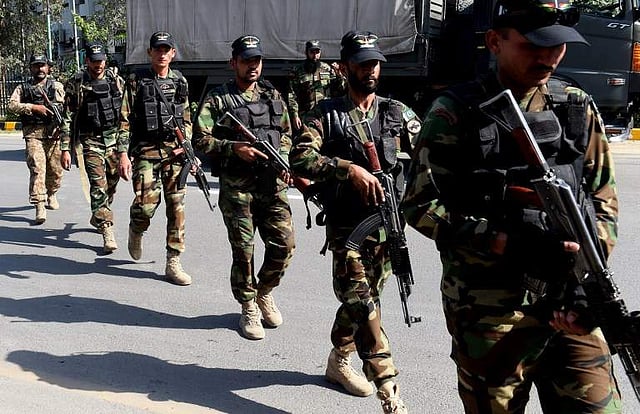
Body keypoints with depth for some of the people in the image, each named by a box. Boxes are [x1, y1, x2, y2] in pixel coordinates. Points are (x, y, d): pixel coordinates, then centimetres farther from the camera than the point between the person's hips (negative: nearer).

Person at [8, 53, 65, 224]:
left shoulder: (57, 86, 13)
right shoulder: (23, 87, 13)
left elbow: (65, 106, 5)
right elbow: (12, 105, -1)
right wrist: (33, 107, -13)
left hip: (54, 132, 1)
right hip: (33, 133, -1)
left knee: (55, 170, 7)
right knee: (37, 169, -12)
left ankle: (50, 194, 34)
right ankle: (40, 206, -13)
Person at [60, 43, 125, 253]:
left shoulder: (116, 80, 6)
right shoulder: (76, 84, -3)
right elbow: (68, 118, -3)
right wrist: (65, 149, -8)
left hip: (116, 138, 4)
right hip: (92, 141, -4)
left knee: (112, 183, 12)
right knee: (98, 185, -11)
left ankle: (97, 218, 37)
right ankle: (107, 231, -11)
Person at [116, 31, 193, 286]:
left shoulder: (180, 82, 12)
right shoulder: (136, 81, 2)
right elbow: (125, 121, -1)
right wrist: (122, 154, -9)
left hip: (174, 151, 3)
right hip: (146, 152, -3)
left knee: (176, 205, 0)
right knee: (146, 203, -12)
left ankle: (173, 264, 7)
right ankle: (136, 232, 25)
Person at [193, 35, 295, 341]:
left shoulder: (273, 96, 13)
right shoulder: (217, 99, 0)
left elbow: (286, 133, 21)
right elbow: (201, 140, -5)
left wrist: (283, 161, 4)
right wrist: (234, 148, -17)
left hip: (272, 182, 4)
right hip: (237, 186, -3)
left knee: (285, 243, -1)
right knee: (243, 250, 2)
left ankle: (265, 291, 26)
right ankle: (249, 308, 21)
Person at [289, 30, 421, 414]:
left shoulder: (397, 112, 9)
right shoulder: (327, 115, -1)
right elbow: (300, 158, -15)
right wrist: (350, 169, -26)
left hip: (388, 224, 4)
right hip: (347, 227, -4)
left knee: (359, 300, 16)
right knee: (364, 307, -12)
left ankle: (339, 360, 40)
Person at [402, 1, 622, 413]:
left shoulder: (577, 108, 7)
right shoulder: (456, 112, -5)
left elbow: (603, 200, 8)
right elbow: (421, 205, -9)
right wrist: (509, 242, -19)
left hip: (568, 306, 4)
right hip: (488, 312, -3)